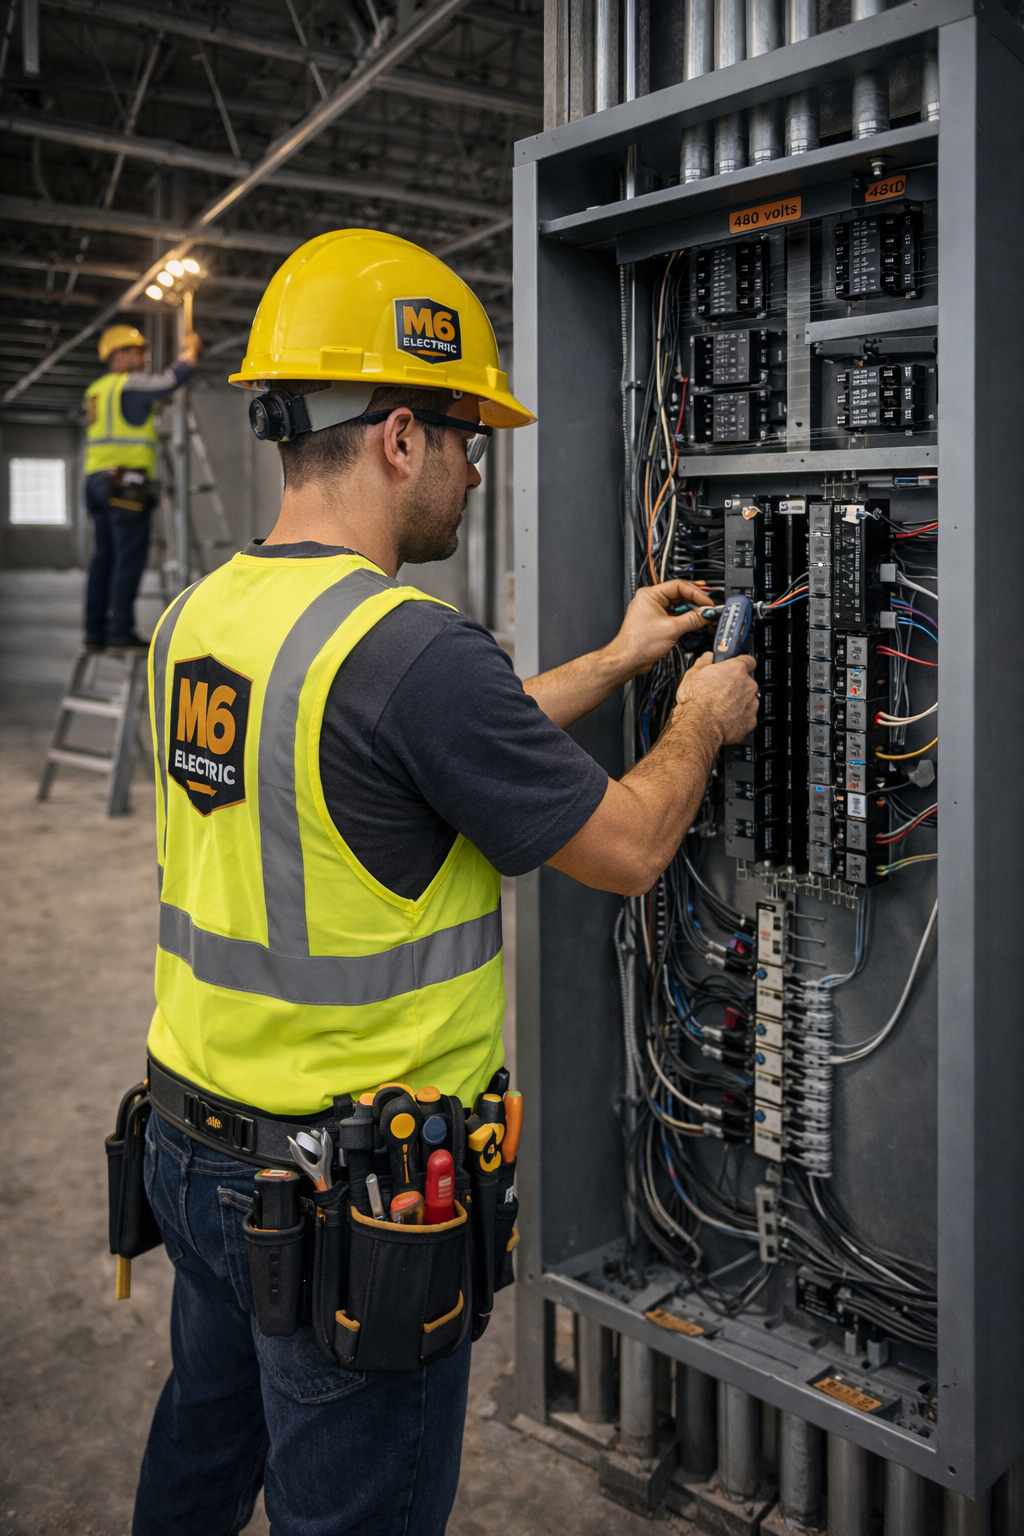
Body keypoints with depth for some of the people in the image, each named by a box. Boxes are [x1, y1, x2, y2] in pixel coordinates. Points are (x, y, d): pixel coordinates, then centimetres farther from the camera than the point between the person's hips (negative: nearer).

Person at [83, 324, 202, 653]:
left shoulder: (97, 389, 21)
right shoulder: (129, 384, -6)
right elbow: (172, 379, -11)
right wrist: (190, 350, 7)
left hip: (97, 479, 9)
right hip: (127, 482, -9)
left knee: (104, 557, 9)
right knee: (130, 557, -9)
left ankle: (95, 633, 9)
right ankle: (120, 634, -11)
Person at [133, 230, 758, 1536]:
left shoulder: (196, 619, 1)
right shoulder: (408, 647, -26)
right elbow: (628, 849, -15)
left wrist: (616, 661, 18)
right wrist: (699, 725, 4)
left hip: (190, 1141, 8)